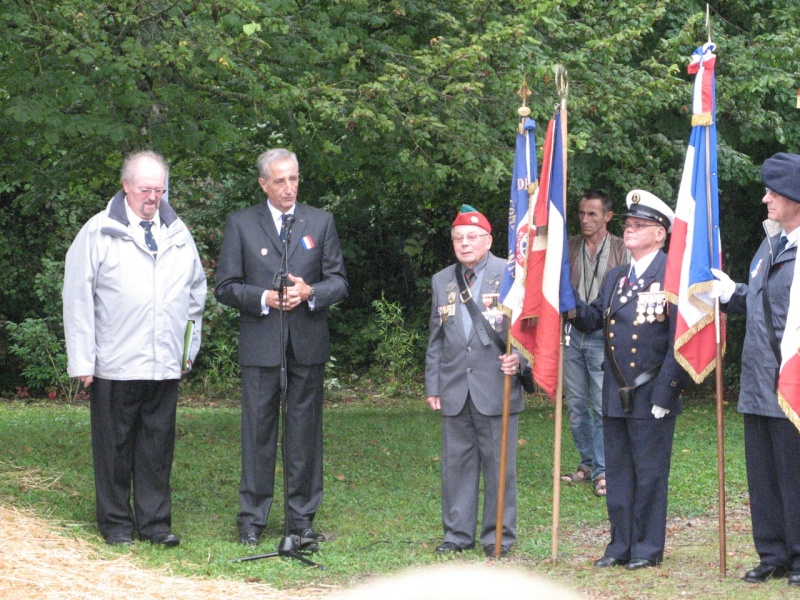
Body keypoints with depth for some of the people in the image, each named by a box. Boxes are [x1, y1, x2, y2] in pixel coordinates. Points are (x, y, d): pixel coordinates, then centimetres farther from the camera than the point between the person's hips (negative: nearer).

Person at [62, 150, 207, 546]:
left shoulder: (178, 234, 12)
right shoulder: (99, 232, -1)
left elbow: (196, 291, 23)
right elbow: (77, 298, -1)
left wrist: (191, 346, 17)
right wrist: (82, 360, -5)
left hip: (166, 365, 3)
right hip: (115, 364, -3)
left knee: (158, 444, 5)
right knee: (115, 446, 4)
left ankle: (154, 521, 13)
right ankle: (116, 522, 14)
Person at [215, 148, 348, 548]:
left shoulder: (320, 222, 10)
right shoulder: (241, 224, 5)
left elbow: (339, 281, 9)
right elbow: (226, 287, 3)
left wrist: (310, 292, -11)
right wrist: (264, 298, -12)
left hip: (308, 345, 2)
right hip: (260, 345, -2)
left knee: (305, 432, 5)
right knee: (258, 432, 0)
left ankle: (302, 518, 13)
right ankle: (251, 519, 8)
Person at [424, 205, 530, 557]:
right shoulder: (442, 282, 15)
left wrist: (519, 359, -17)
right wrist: (432, 386, 14)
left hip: (496, 388, -4)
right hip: (455, 392, 4)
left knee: (499, 464, 1)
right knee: (456, 462, 8)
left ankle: (499, 535, 10)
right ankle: (458, 532, 17)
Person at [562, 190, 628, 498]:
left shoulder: (621, 250, 1)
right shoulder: (569, 247, 11)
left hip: (604, 336, -4)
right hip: (572, 334, 4)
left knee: (604, 406, -6)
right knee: (576, 403, 7)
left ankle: (603, 471, -2)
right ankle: (588, 463, 19)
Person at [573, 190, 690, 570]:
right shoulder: (615, 278, 14)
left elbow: (680, 339, -13)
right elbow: (594, 319, 11)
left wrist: (665, 392, -16)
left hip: (652, 396, -7)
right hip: (615, 396, 7)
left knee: (650, 474, 3)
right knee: (618, 473, 12)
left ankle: (648, 548, 12)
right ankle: (621, 545, 20)